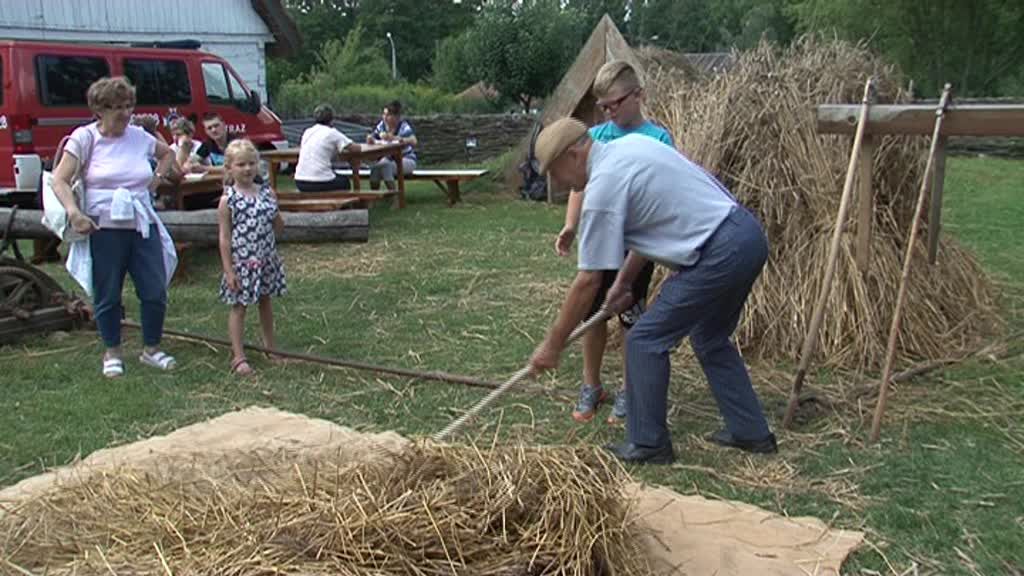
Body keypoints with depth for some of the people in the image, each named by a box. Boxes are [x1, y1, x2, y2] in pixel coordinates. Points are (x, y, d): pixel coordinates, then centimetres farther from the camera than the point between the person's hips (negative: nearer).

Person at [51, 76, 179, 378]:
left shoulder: (139, 136, 7)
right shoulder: (85, 137, -4)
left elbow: (167, 153, 28)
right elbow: (60, 181, -7)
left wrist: (156, 179, 14)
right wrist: (74, 213, -21)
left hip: (143, 226, 3)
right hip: (103, 228, -3)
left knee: (155, 292, 3)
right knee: (107, 296, 7)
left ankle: (151, 349, 22)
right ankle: (112, 353, 25)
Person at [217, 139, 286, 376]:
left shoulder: (267, 193, 1)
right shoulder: (228, 200, -10)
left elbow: (279, 226, 10)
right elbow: (224, 238, -10)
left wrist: (275, 215, -9)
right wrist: (229, 270, -12)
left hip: (266, 260, 5)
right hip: (241, 262, -4)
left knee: (265, 301, 18)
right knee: (238, 307, 4)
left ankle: (270, 347, 33)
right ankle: (238, 356, 12)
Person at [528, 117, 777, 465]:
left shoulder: (603, 186, -13)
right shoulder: (630, 144, 13)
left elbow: (588, 281, -10)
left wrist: (553, 345, -1)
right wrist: (624, 282, 25)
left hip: (719, 254, -10)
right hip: (748, 233, 10)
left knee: (646, 341, 2)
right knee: (711, 338, 25)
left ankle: (648, 444, 13)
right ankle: (750, 431, 31)